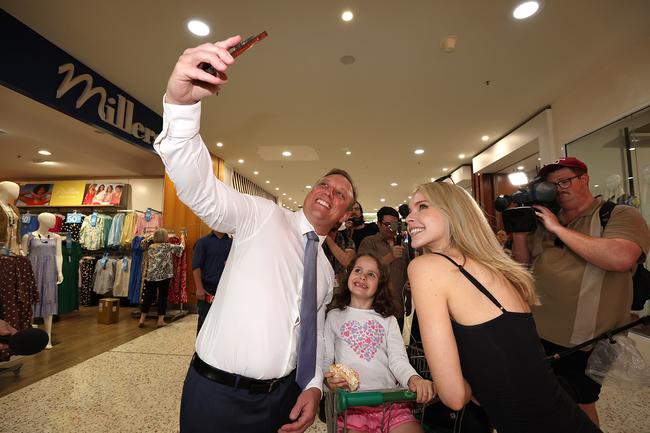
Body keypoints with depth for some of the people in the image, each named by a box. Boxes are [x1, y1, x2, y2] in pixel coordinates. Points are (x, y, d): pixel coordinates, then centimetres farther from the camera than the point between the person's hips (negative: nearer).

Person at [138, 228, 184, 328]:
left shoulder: (150, 247, 7)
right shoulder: (169, 247, -6)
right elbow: (181, 247, 6)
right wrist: (183, 239, 27)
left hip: (150, 276, 4)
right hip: (164, 276, -4)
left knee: (148, 297, 12)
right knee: (162, 297, 4)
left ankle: (142, 319, 17)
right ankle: (160, 320, 9)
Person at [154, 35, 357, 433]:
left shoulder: (328, 271, 9)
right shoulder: (264, 216, -9)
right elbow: (199, 188, -25)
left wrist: (314, 386, -1)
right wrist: (181, 103, -39)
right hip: (218, 393, -4)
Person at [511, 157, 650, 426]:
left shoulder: (621, 215, -7)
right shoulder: (546, 220, 9)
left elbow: (620, 258, -27)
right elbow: (522, 263, 9)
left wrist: (558, 228, -21)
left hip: (585, 343, -5)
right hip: (539, 334, 5)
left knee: (579, 406, 15)